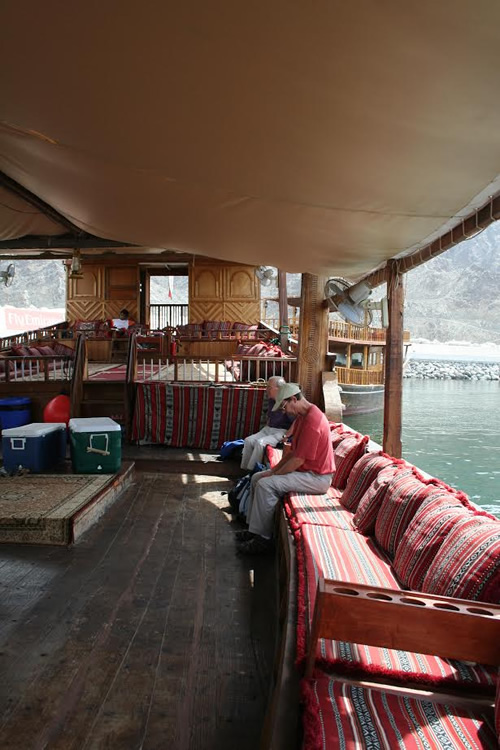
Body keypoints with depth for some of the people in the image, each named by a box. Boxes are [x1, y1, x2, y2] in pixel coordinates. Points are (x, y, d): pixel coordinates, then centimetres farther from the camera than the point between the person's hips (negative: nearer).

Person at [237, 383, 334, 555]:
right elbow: (293, 451, 15)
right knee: (257, 477, 8)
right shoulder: (302, 416, 9)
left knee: (266, 485, -22)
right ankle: (254, 528, 13)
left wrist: (274, 474, -12)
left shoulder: (312, 421, -24)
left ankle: (262, 538, -10)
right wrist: (274, 469, 6)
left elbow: (298, 459, -24)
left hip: (316, 477, -11)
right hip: (304, 470, 11)